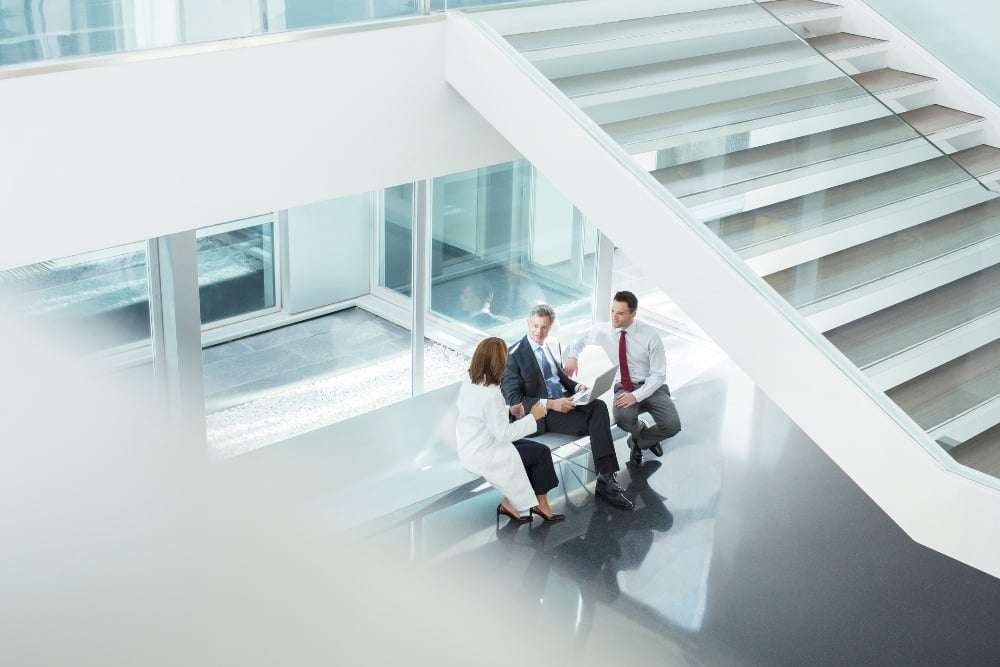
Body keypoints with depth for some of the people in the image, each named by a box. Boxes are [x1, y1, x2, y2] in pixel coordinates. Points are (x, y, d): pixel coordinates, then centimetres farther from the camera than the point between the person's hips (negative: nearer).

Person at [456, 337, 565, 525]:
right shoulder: (490, 394, -28)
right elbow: (504, 433, -23)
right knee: (541, 453, 1)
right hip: (483, 456, -9)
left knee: (533, 448, 13)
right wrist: (533, 417, -14)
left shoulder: (468, 383, -1)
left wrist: (510, 410, 10)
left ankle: (511, 503, 13)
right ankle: (540, 504, 18)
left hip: (470, 449, 9)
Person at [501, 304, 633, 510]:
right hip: (542, 414, -6)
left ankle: (606, 478, -31)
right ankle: (605, 481, -18)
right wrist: (550, 404, -23)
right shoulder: (515, 355, -8)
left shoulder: (551, 347, 13)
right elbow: (514, 401, -13)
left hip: (564, 399, 6)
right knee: (594, 423, -26)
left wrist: (576, 386, 3)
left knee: (599, 407, -26)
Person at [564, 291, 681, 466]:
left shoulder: (650, 335, -9)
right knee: (622, 416, -35)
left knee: (672, 425, -25)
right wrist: (572, 356, -9)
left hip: (651, 387, -1)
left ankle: (638, 441, 10)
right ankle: (645, 435, 5)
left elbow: (658, 374, -8)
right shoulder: (601, 332, -2)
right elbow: (577, 343, 16)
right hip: (623, 388, 1)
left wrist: (636, 396, -22)